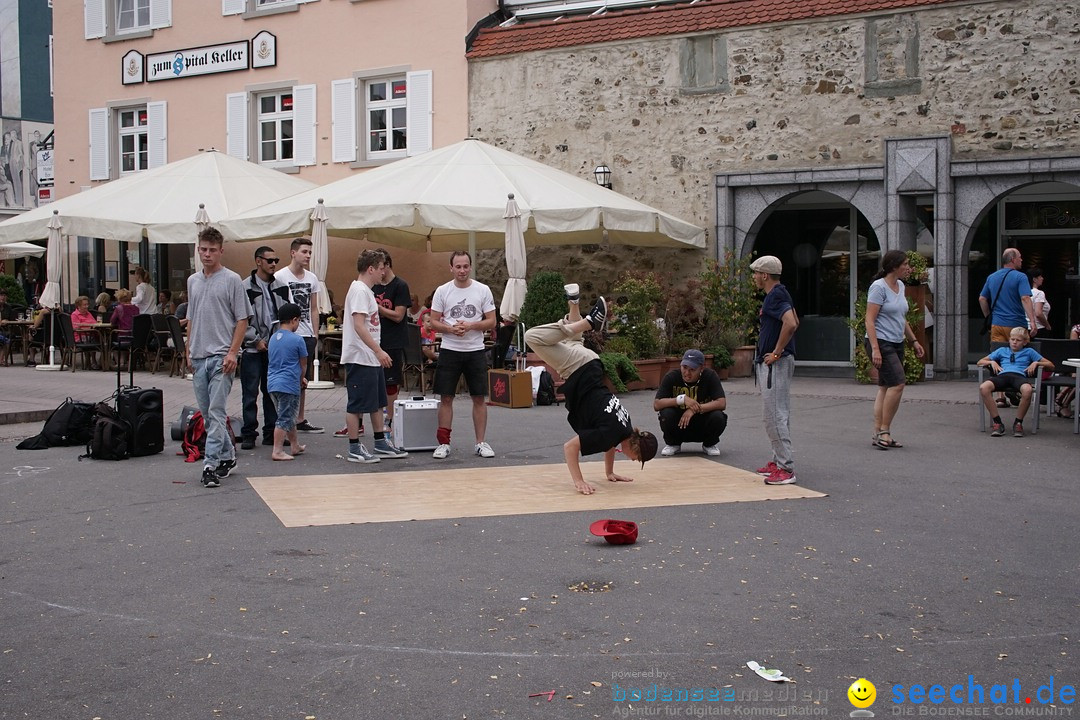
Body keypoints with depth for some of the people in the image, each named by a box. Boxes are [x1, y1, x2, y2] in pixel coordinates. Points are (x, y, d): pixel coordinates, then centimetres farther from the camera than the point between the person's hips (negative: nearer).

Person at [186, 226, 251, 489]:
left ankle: (211, 463, -10)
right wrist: (188, 352, 13)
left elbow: (242, 320, -5)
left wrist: (232, 352, -13)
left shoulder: (232, 280, -4)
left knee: (216, 412, -10)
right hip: (199, 356, 7)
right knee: (207, 414, 11)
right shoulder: (193, 281, 14)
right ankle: (227, 456, 24)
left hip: (221, 356, -6)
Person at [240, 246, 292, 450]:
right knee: (250, 393, 0)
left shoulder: (280, 286, 9)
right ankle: (248, 434, 8)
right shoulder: (246, 287, -7)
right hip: (253, 348, -4)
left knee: (272, 391, 9)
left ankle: (271, 433, 16)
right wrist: (256, 340, -11)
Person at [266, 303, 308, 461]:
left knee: (289, 416, 19)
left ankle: (295, 446, 29)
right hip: (288, 384, -8)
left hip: (272, 383, 8)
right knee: (284, 419, -3)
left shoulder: (273, 338, 11)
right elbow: (303, 365, -1)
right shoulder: (297, 340, -10)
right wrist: (301, 379, 19)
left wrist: (300, 378, 22)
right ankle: (277, 451, -4)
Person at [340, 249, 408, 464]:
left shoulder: (366, 290, 16)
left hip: (371, 359, 11)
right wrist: (378, 351, -26)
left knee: (377, 403, 16)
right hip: (359, 358, -11)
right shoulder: (359, 290, -15)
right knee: (357, 404, -3)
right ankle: (354, 449, 4)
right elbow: (359, 326, -24)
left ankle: (381, 444, 24)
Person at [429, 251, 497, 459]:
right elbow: (434, 322, 2)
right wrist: (450, 329, -17)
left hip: (476, 351, 0)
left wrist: (470, 326, -17)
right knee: (446, 397, 1)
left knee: (479, 398, 3)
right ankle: (444, 443, 9)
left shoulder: (483, 290, 0)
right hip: (449, 350, 0)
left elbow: (491, 321, -1)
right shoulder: (442, 291, 1)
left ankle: (481, 443, 12)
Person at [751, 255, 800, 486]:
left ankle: (786, 468, -10)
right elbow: (793, 322, 27)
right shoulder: (779, 294, 15)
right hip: (769, 363, 11)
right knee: (776, 414, 15)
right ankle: (779, 461, 23)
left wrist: (777, 353, -23)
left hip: (776, 363, -11)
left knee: (774, 414, -11)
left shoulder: (776, 296, -16)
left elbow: (791, 324, -31)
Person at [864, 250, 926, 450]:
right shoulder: (879, 287, -12)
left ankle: (878, 434, 10)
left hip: (896, 344, 9)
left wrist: (914, 341, 22)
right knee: (897, 383, -17)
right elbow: (869, 320, -17)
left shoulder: (900, 286, 14)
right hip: (881, 343, -9)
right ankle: (884, 431, -9)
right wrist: (875, 349, -23)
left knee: (885, 387, 7)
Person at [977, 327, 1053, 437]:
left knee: (1027, 390, -41)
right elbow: (980, 362, 33)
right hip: (1003, 375, 1)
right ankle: (997, 422, -25)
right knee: (983, 388, -34)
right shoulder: (1002, 351, 33)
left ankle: (1018, 423, -20)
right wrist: (992, 362, 14)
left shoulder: (1029, 352, 29)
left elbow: (1051, 365, 27)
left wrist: (1036, 363, 9)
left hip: (1019, 376, -1)